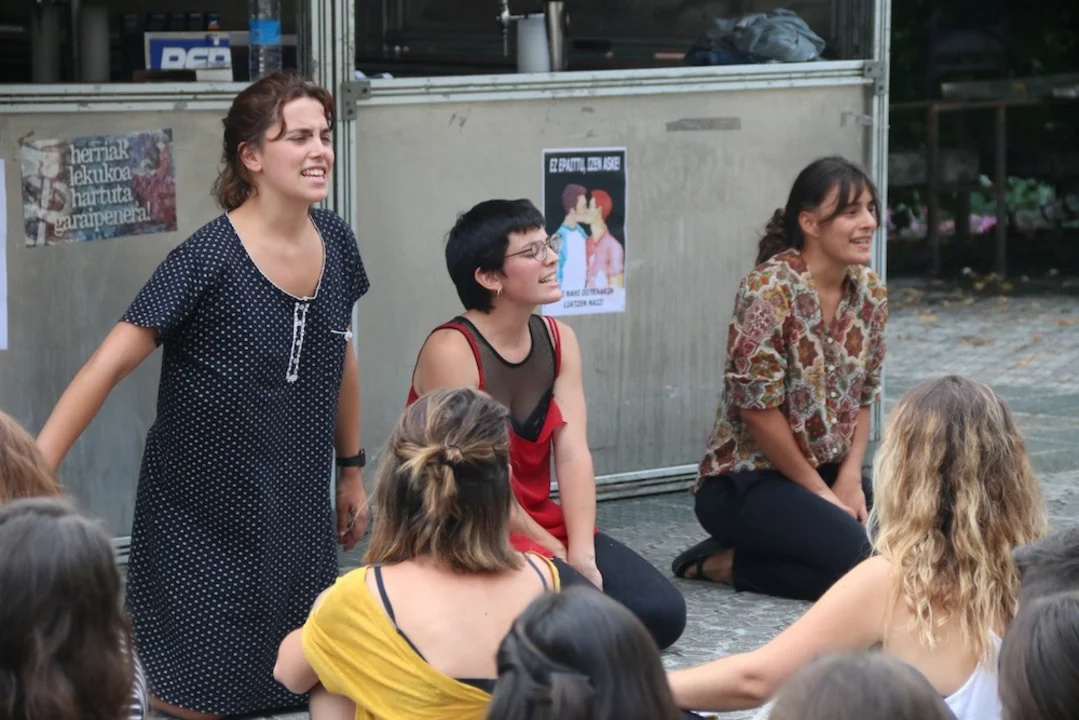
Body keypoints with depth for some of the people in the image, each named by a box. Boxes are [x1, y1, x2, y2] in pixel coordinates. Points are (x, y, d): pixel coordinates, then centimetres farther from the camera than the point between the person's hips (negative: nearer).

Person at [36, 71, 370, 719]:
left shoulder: (334, 242, 1)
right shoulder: (207, 260, -17)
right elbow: (110, 365, -18)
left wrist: (352, 469, 22)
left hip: (298, 519, 6)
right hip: (205, 526, -6)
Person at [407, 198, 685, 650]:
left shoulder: (559, 341, 5)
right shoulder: (451, 352, -17)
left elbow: (574, 455, -4)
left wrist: (582, 555, -17)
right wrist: (558, 558, -13)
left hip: (542, 525, 7)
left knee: (662, 612, -10)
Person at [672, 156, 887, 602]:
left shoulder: (870, 292, 4)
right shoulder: (769, 290, -18)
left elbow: (863, 397, 10)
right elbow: (758, 406, -19)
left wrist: (850, 479, -5)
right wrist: (821, 492, -13)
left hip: (828, 473, 8)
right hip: (745, 481, -8)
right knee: (855, 554, -27)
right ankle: (724, 563, -3)